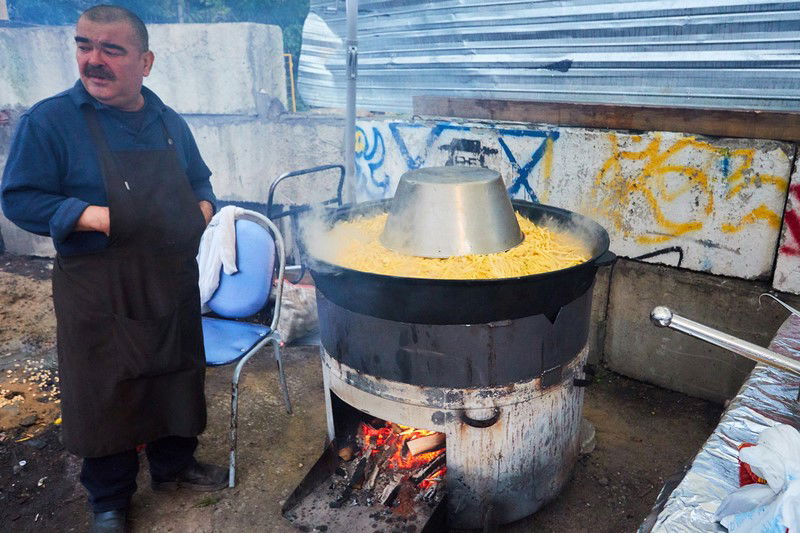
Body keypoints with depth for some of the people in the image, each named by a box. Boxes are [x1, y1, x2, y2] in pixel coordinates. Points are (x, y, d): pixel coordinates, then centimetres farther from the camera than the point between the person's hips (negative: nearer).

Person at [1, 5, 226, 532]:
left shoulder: (170, 123, 6)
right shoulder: (50, 120, -9)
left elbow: (200, 180, 19)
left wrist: (204, 208, -2)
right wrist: (94, 217, -22)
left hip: (174, 286, 5)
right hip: (100, 295, -4)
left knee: (176, 376, 18)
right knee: (106, 394, 8)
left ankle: (174, 463, 42)